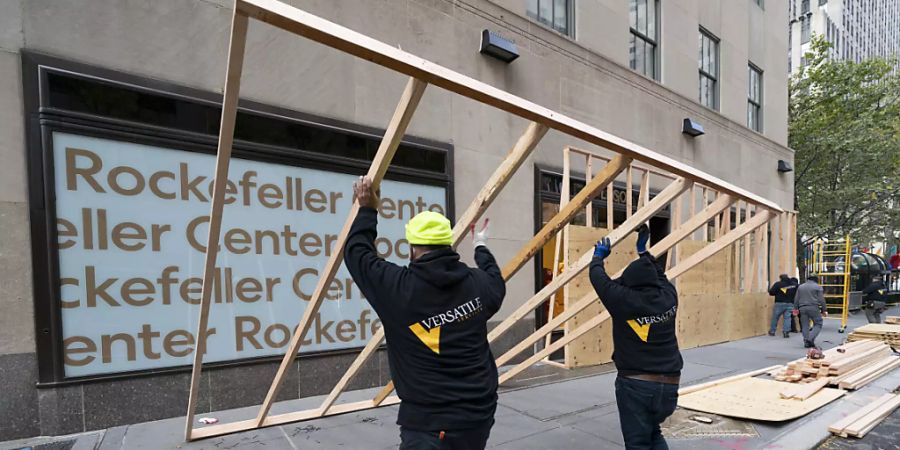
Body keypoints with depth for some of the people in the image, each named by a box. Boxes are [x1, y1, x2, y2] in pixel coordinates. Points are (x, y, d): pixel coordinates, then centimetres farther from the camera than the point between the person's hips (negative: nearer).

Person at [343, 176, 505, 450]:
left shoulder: (398, 288, -15)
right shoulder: (477, 282, -2)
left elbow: (357, 253, 1)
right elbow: (496, 283, 24)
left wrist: (367, 210, 13)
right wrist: (481, 248, 41)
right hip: (480, 414, 6)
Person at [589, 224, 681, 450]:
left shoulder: (623, 300, -14)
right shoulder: (669, 297, -2)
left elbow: (599, 278, 2)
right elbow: (660, 274, 20)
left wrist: (598, 256, 22)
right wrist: (643, 251, 32)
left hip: (636, 384, -5)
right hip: (669, 385, 5)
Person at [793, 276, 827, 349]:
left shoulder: (800, 287, 14)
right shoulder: (818, 287, 2)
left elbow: (796, 299, 14)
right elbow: (821, 300, -1)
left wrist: (796, 309, 18)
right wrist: (824, 310, 6)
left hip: (802, 308, 4)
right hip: (813, 308, -4)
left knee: (805, 326, 7)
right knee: (818, 324, 4)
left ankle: (806, 342, 6)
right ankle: (810, 338, -14)